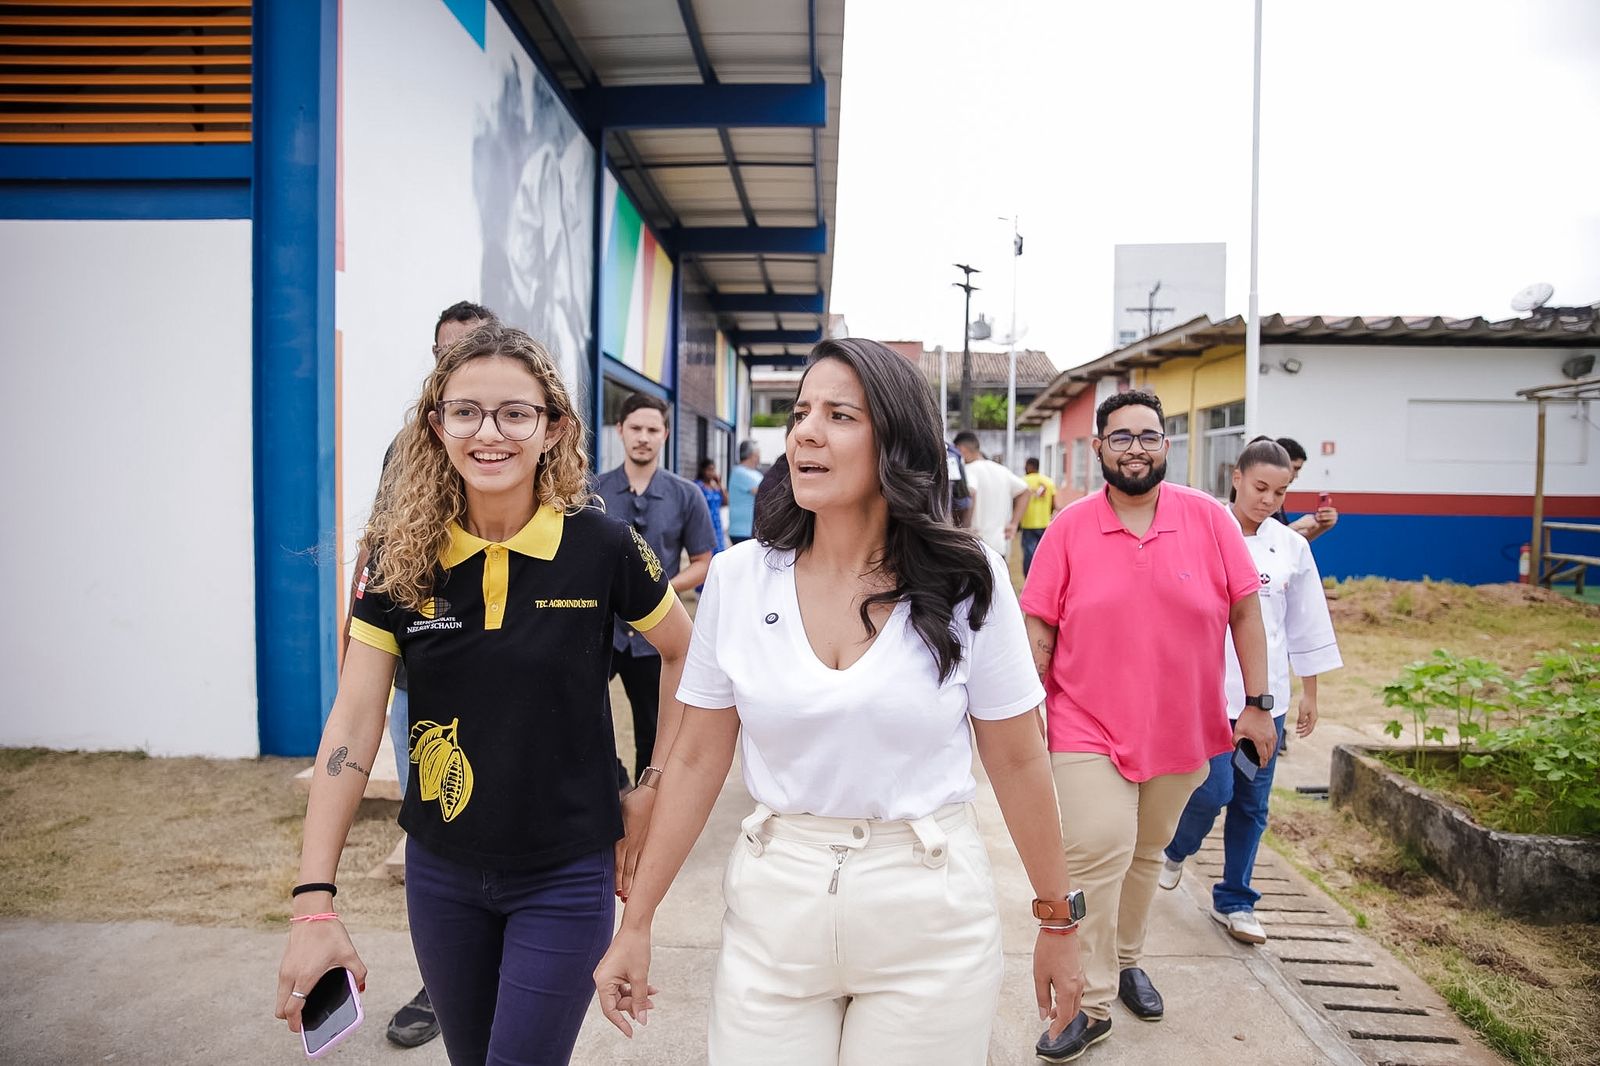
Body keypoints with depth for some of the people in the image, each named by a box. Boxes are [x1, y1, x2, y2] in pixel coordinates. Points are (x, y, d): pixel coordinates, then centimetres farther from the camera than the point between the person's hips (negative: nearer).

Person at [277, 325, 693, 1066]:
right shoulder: (402, 556, -8)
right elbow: (352, 721, -11)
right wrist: (314, 901, -16)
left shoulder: (600, 547, -14)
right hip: (441, 870, 3)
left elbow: (687, 657, -1)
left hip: (565, 873, -3)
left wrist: (652, 790, -5)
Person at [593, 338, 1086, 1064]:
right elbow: (697, 761, 2)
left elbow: (1018, 761, 0)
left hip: (929, 914, -1)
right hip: (773, 902, 2)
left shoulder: (967, 582, -9)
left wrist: (1058, 919, 6)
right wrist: (636, 923, 5)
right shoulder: (738, 578, -4)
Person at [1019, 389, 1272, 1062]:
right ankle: (1090, 1006, 5)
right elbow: (1039, 628, -2)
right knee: (1097, 854, -10)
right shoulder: (1069, 528, -5)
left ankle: (1127, 959, 40)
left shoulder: (1208, 518, -3)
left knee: (1145, 854, 17)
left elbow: (1245, 610, 2)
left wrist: (1257, 702, 1)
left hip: (1181, 729, 2)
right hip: (1089, 728, -2)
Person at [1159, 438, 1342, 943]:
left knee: (1252, 802, 9)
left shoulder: (1292, 547, 5)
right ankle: (1176, 849, 24)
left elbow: (1306, 625, 12)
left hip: (1266, 692, 4)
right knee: (1215, 789, -10)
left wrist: (1309, 693, 14)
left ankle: (1234, 901, 26)